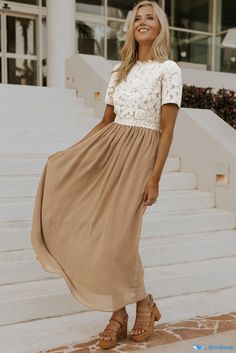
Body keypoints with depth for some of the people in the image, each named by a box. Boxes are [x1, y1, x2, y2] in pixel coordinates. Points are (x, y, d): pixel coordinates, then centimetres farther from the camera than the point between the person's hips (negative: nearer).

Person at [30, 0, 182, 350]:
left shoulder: (168, 69, -1)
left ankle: (144, 304, 17)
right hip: (108, 147, 6)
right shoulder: (120, 70, 17)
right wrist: (70, 153, 14)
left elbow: (167, 129, -7)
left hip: (140, 152, -6)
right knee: (93, 219, -3)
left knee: (118, 234, -11)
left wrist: (155, 178, -14)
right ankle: (118, 314, 12)